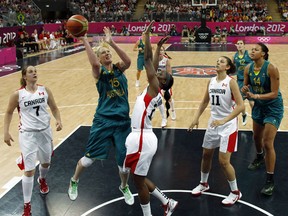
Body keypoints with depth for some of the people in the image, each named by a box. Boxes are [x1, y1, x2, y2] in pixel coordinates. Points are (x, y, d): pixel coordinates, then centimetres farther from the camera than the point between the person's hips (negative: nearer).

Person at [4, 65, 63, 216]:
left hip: (45, 131, 4)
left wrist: (58, 120, -11)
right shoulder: (18, 94, -9)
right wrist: (6, 132, -2)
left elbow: (54, 108, 8)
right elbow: (9, 113, 4)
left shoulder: (45, 90, -2)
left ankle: (42, 180, 58)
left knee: (46, 162, 22)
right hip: (28, 134, -3)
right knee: (29, 170, -6)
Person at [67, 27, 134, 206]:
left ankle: (124, 187, 37)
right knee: (89, 158, 7)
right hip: (103, 120, -2)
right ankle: (74, 182, 37)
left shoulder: (119, 68, 4)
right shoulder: (99, 72, -4)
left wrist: (111, 42, -26)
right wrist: (84, 41, -30)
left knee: (125, 161, 6)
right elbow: (94, 64, -29)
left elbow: (128, 61, -20)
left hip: (123, 121, 2)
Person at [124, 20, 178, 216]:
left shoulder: (154, 88, -9)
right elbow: (153, 65, 24)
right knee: (140, 178, 22)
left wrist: (147, 35, -10)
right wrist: (158, 47, 28)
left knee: (139, 180, 5)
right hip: (141, 137, 9)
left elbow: (148, 59, -14)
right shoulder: (153, 90, 12)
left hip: (142, 139, -9)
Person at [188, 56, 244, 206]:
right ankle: (203, 184, 39)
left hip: (228, 126, -6)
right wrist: (196, 118, 9)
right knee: (206, 154, 16)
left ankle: (235, 192, 15)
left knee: (223, 161, -6)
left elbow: (240, 106, -22)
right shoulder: (211, 81, 4)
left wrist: (224, 120, -29)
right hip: (213, 123, 7)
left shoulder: (231, 82, -15)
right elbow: (205, 101, 16)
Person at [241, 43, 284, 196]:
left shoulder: (271, 69, -24)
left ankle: (270, 181, 2)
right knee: (256, 137, 22)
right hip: (258, 106, 6)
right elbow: (246, 87, 4)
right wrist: (245, 90, -19)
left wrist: (256, 96, -37)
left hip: (273, 108, -6)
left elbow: (274, 93, -24)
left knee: (268, 143, -11)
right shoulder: (248, 68, -7)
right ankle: (259, 158, 56)